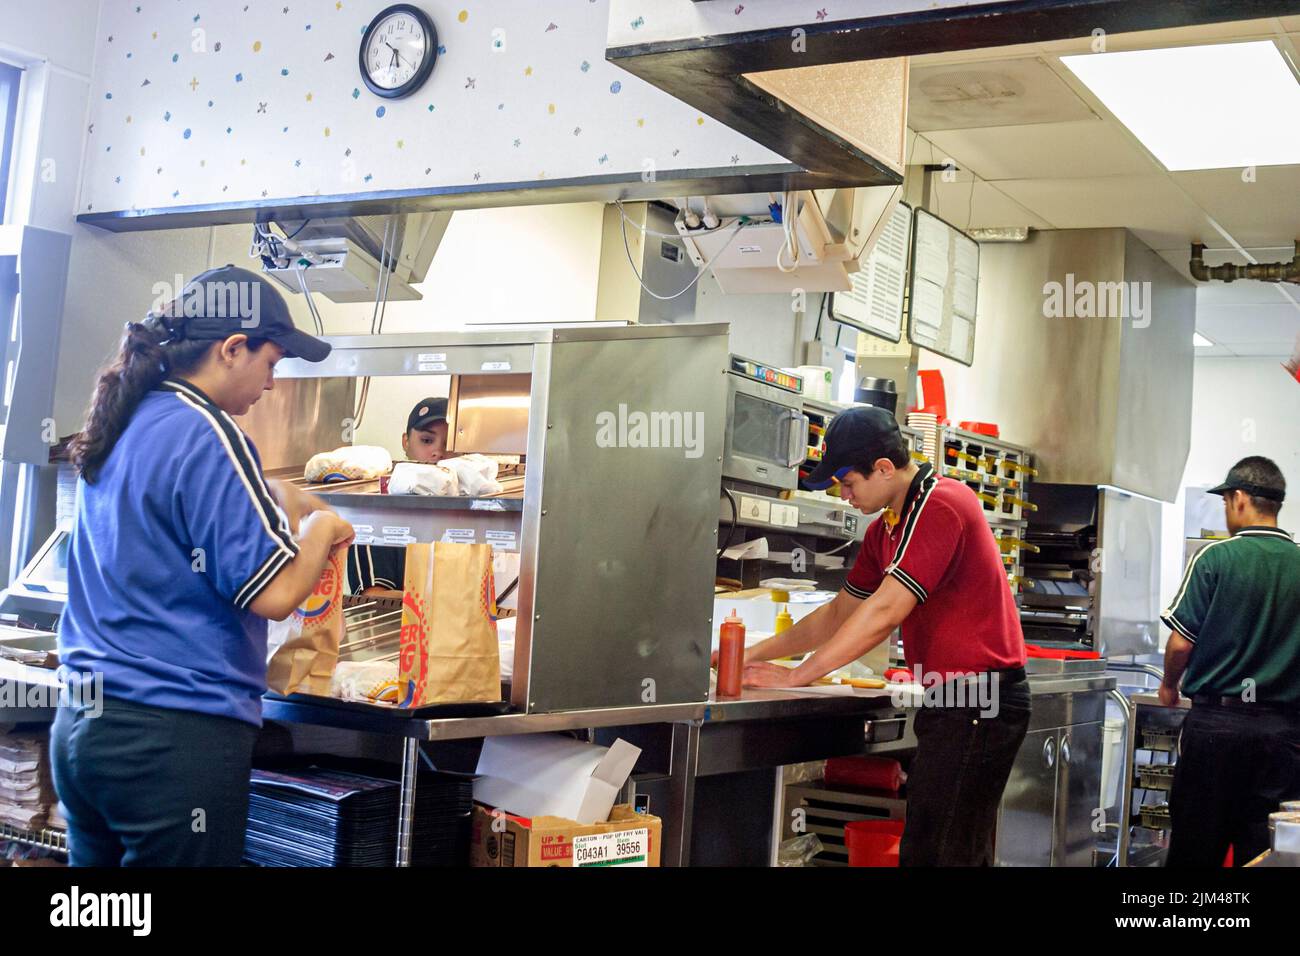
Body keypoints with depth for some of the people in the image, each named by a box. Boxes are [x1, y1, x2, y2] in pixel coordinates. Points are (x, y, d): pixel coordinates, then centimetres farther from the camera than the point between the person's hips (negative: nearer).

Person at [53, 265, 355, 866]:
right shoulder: (205, 433, -15)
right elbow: (274, 594, -17)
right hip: (177, 737, -8)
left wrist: (274, 505, 22)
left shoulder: (121, 429, 10)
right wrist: (323, 528, 0)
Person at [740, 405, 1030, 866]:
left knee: (931, 851, -10)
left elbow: (886, 611, -21)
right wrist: (753, 654, 13)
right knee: (963, 853, 15)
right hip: (952, 700, 10)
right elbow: (839, 613, 20)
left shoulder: (940, 505, -16)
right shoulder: (887, 529, 15)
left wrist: (796, 676, -16)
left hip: (978, 701, -10)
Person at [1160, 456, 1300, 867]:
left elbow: (1181, 643, -9)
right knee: (1262, 847, 8)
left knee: (1196, 841, 7)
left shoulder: (1216, 557, -10)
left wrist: (1169, 685, 11)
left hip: (1217, 720, -3)